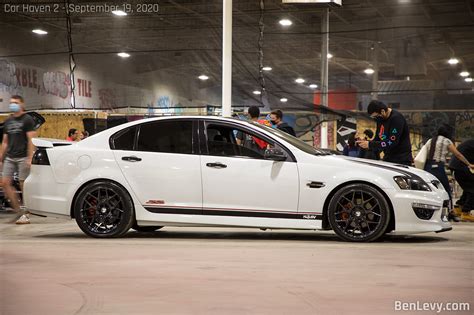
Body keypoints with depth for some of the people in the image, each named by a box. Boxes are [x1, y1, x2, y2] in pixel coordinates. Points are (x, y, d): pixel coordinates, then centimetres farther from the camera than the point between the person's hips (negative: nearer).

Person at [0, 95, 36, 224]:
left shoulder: (27, 119, -2)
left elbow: (31, 140, -8)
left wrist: (29, 158, -15)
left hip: (22, 157, -6)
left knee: (23, 185, -5)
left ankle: (25, 214, 1)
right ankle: (18, 210, 4)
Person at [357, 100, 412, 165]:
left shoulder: (396, 118, -18)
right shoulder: (380, 119, 8)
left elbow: (392, 143, -24)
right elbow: (378, 139, 15)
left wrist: (370, 144, -23)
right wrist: (367, 142, -7)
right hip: (388, 159, 8)